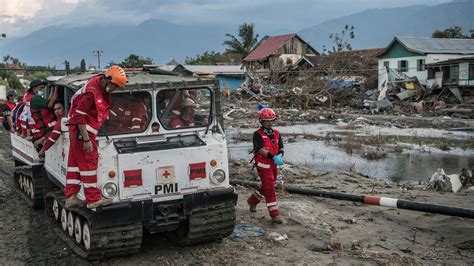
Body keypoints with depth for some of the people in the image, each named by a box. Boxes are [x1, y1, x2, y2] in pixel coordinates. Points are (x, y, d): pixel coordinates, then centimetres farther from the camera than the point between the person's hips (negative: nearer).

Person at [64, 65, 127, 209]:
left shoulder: (102, 87, 5)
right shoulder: (91, 91, -23)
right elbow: (79, 116, -23)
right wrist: (86, 140, -23)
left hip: (77, 129, 10)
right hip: (81, 129, -10)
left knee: (75, 161, 12)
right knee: (89, 162, -5)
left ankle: (70, 197, 19)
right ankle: (93, 199, 1)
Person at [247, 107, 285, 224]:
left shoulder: (276, 133, 10)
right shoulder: (258, 134, -9)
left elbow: (281, 148, 6)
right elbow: (260, 149, -21)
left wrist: (280, 155, -18)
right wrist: (273, 157, -32)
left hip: (274, 165, 7)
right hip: (263, 165, -7)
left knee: (266, 187, 20)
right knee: (270, 189, -8)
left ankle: (252, 200, 44)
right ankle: (275, 215, -5)